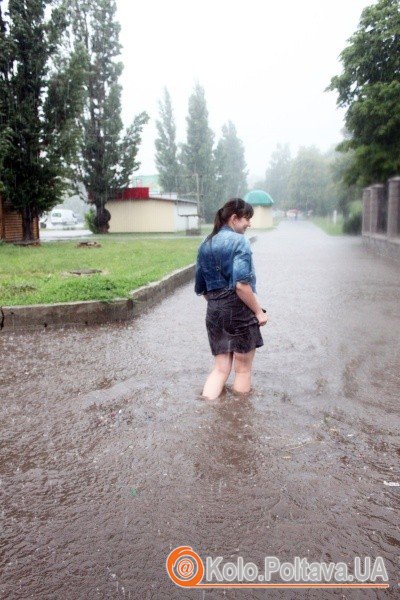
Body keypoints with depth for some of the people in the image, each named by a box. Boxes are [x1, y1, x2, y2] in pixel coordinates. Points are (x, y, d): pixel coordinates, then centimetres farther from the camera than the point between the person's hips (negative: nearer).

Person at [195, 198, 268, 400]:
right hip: (239, 311, -6)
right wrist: (259, 311, -13)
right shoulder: (239, 241, -11)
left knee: (220, 368, 16)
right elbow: (241, 284, -22)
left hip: (214, 312, 7)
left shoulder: (205, 245, 11)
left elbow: (201, 288, 13)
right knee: (243, 369, 11)